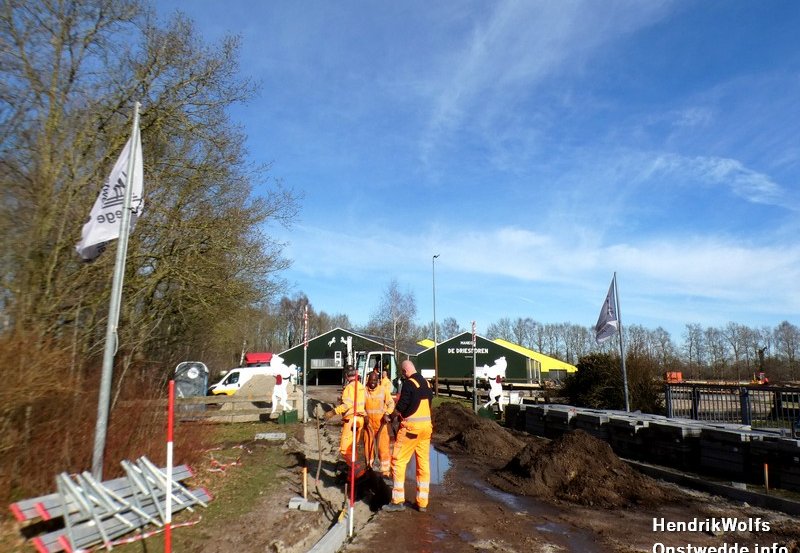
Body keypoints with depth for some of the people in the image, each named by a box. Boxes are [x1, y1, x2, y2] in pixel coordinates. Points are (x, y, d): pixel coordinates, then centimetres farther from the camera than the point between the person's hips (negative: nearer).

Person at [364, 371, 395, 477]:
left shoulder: (383, 390, -3)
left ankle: (385, 471, 6)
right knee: (368, 446, 11)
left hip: (382, 423, -2)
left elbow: (391, 403, 1)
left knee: (383, 447, -4)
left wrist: (387, 414, -12)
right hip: (369, 423, 2)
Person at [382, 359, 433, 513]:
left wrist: (391, 415, 5)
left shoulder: (409, 383, -13)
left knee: (398, 461, 2)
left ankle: (398, 500, 4)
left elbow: (400, 407, -15)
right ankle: (422, 502, 15)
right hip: (426, 425, 8)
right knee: (424, 463, 10)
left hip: (411, 427, -8)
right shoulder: (426, 383, 11)